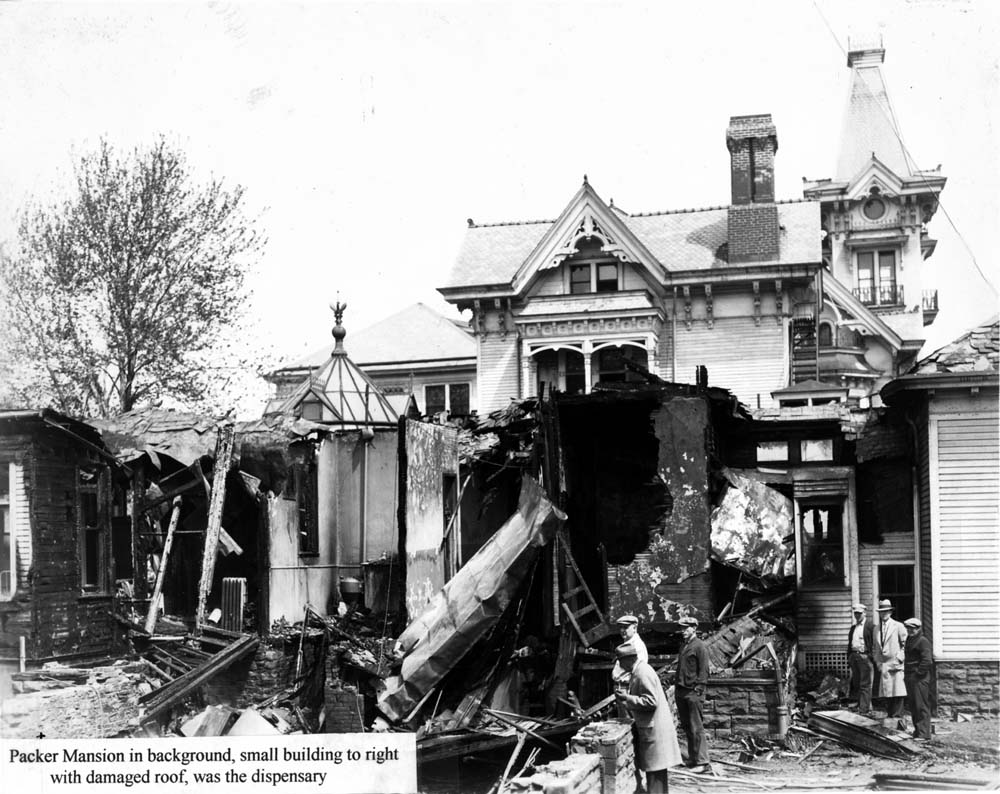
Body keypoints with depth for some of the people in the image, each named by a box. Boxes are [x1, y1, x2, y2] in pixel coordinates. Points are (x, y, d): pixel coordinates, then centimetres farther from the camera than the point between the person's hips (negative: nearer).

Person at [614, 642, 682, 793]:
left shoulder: (643, 673, -19)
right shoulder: (638, 671, 12)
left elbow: (651, 702, -23)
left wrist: (627, 698, -19)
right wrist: (626, 696, 9)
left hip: (653, 729, -10)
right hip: (651, 728, 10)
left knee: (655, 771, -6)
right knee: (654, 770, 15)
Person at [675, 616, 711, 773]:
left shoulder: (700, 646, -7)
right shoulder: (683, 646, 18)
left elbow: (704, 670, -11)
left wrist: (698, 688, -17)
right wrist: (676, 685, 16)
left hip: (693, 691, -8)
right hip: (681, 691, 8)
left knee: (696, 728, -8)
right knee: (686, 727, 11)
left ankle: (703, 762, -6)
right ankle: (693, 758, 18)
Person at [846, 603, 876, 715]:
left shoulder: (870, 626, -3)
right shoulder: (853, 627, 18)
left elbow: (874, 643, -8)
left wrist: (872, 658, -14)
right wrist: (849, 657, 15)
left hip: (864, 656, -7)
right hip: (854, 656, 7)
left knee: (865, 685, -5)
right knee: (856, 684, 10)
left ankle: (864, 710, -5)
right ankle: (859, 705, 19)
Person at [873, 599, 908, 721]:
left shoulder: (898, 626, -1)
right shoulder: (877, 628, 15)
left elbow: (905, 645, -1)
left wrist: (899, 658, -8)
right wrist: (878, 661, 13)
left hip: (896, 665, -5)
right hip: (883, 665, 5)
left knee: (898, 692, -8)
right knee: (887, 693, 7)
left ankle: (897, 716, -5)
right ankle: (889, 715, 13)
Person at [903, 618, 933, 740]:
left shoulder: (923, 641, -12)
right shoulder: (909, 640, 17)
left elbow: (927, 661, -19)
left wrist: (918, 673, -16)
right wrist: (906, 673, 15)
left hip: (919, 678, -10)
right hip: (910, 678, 10)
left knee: (921, 706, -7)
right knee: (912, 706, 14)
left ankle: (923, 733, -4)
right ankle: (917, 731, 22)